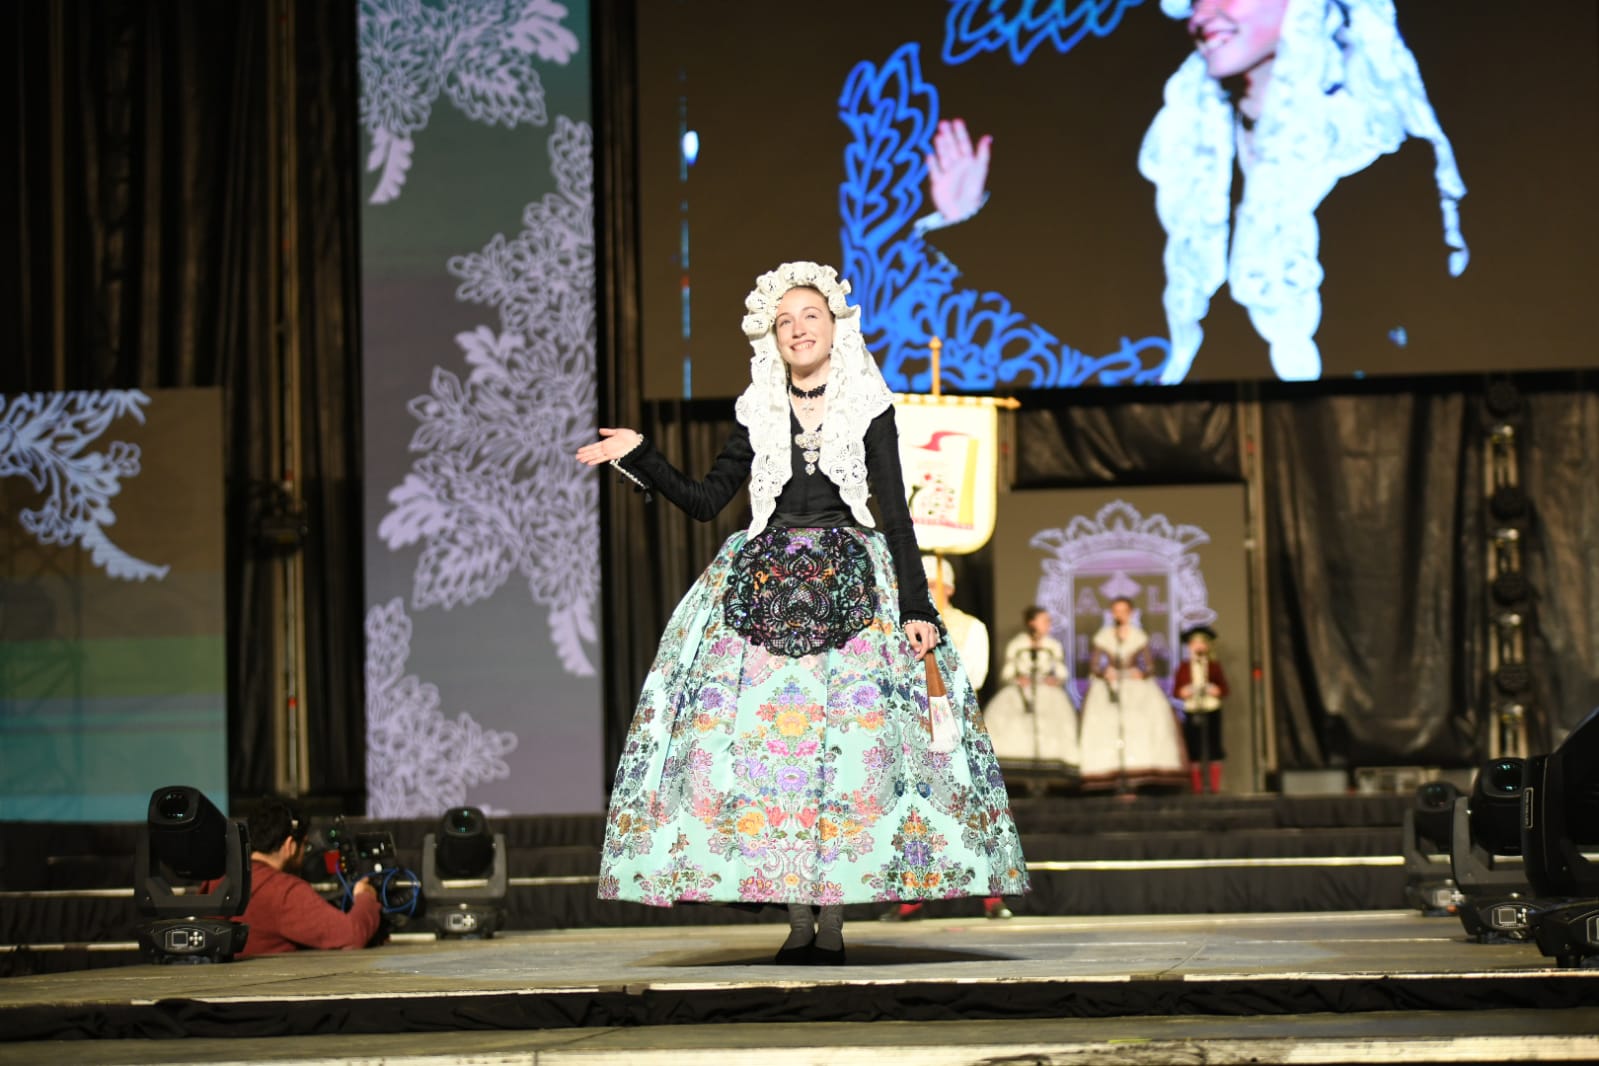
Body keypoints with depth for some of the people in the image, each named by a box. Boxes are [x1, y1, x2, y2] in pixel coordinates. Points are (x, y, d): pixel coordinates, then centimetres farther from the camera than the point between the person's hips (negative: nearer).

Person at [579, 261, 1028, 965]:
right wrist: (637, 457, 2)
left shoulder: (870, 409, 5)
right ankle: (798, 920, -2)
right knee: (768, 741, -7)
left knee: (847, 744, -9)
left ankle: (832, 919, -5)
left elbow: (895, 515, 2)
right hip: (766, 583, 2)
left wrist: (917, 608, -5)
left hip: (852, 583, -2)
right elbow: (705, 501, 12)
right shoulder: (757, 414, 11)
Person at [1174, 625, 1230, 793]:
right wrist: (1183, 692, -14)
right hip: (1191, 713, 0)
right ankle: (1197, 787, 2)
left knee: (1213, 752, -2)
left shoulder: (1214, 666, 9)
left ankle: (1214, 786, 1)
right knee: (1194, 752, -2)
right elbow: (1176, 689, 7)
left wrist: (1216, 691, -14)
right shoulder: (1183, 667, 9)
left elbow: (1224, 689, 7)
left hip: (1211, 712, 0)